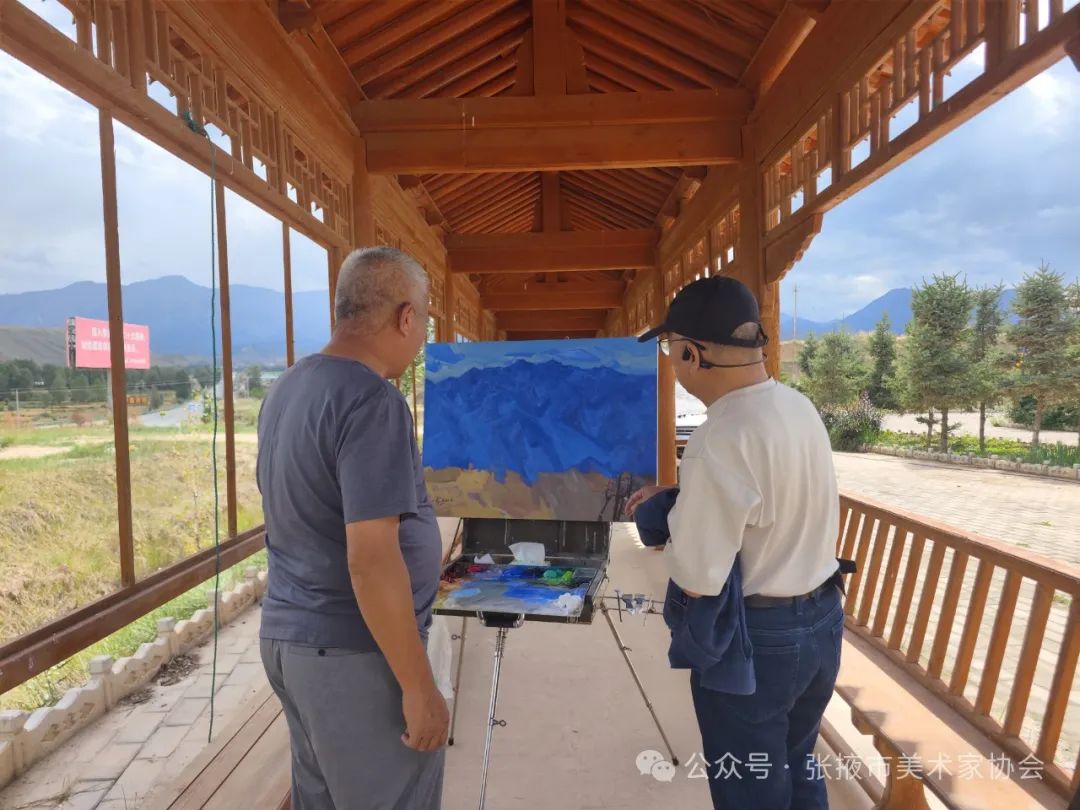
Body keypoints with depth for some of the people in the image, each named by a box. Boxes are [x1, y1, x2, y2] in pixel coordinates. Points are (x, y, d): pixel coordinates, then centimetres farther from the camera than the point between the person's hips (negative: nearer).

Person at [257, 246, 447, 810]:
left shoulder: (287, 388, 7)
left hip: (286, 636, 9)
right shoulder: (372, 401, -22)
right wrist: (419, 686, -19)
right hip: (355, 654, -9)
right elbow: (370, 560, -26)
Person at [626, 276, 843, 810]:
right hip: (822, 619, 8)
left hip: (754, 638, -8)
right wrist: (680, 496, 8)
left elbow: (696, 579, -25)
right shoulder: (799, 407, -1)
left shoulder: (720, 439, -29)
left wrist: (671, 520, -7)